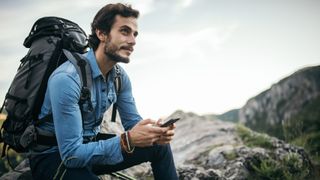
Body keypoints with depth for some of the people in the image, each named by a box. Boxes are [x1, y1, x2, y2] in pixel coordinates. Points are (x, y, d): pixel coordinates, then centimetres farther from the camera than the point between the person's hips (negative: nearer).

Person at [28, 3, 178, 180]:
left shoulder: (120, 76, -4)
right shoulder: (67, 79, -29)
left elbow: (132, 122, 4)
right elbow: (71, 154, -31)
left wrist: (153, 132, -19)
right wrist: (127, 140, -37)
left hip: (88, 146, 7)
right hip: (53, 156, -7)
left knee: (159, 145, 2)